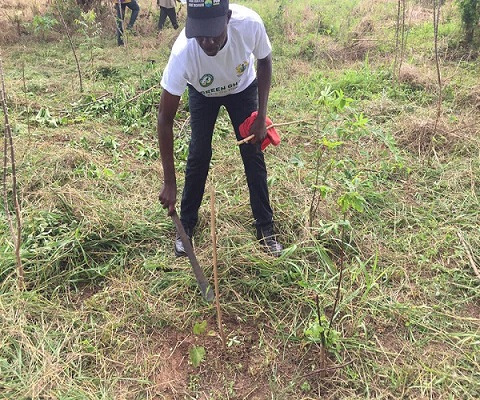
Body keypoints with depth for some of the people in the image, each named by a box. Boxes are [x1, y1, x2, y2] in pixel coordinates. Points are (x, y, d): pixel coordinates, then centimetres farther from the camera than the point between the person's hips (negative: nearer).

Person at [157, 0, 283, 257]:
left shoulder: (250, 23, -39)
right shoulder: (183, 53, -41)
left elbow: (264, 61, -14)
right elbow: (165, 119, -34)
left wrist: (261, 117, -18)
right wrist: (169, 182, -34)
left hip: (243, 88, 1)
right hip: (203, 93, -1)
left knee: (253, 155, -2)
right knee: (198, 155, -6)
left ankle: (265, 228, 12)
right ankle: (186, 225, 15)